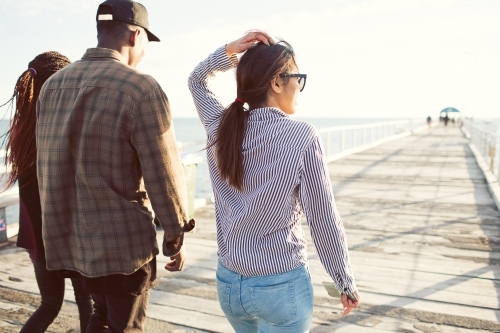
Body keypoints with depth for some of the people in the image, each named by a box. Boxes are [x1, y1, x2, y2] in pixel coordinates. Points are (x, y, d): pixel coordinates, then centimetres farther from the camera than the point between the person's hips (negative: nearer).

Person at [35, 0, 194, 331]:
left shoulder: (52, 85, 6)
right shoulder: (140, 87, -17)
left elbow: (50, 163, 10)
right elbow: (164, 174, -17)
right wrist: (176, 237, -4)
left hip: (70, 234, 7)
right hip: (123, 238, -7)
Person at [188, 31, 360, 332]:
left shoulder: (220, 128, -6)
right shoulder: (302, 137, -19)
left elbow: (197, 81, 15)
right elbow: (324, 221, -15)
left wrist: (228, 52, -2)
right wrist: (347, 283, -2)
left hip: (229, 282, 5)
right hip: (282, 286, -5)